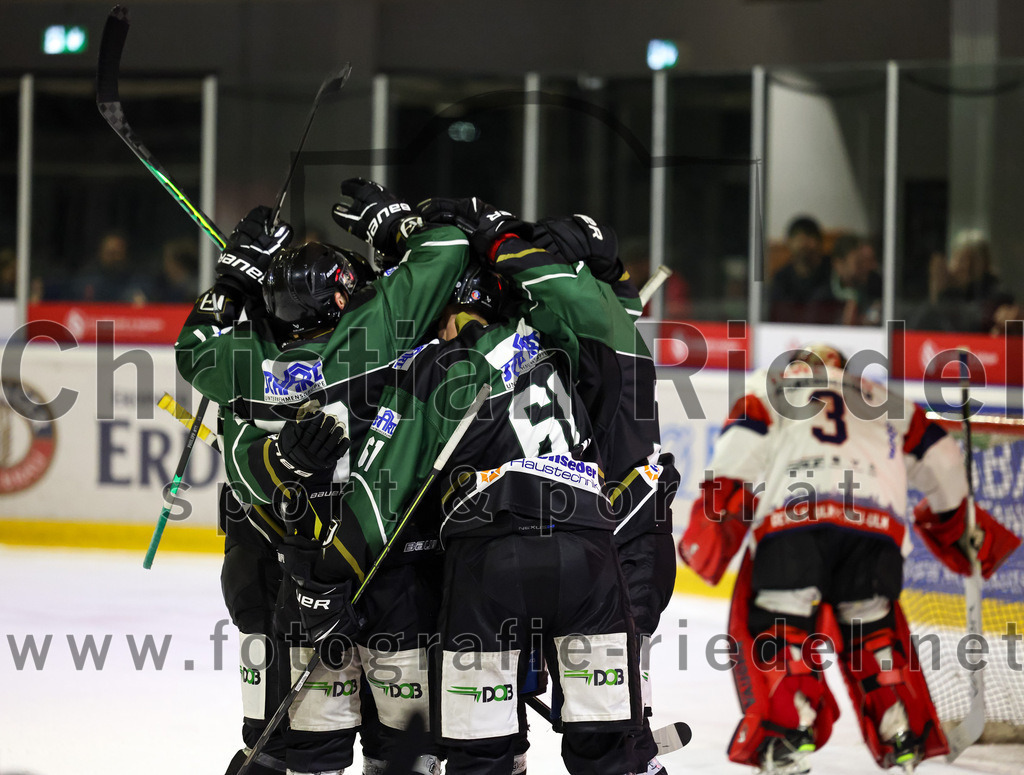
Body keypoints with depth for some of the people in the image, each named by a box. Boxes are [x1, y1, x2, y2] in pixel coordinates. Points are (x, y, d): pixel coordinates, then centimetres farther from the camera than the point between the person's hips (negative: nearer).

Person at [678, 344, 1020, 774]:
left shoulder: (770, 390, 25)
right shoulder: (884, 403, 34)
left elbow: (740, 447, 6)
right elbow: (941, 461, 32)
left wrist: (716, 518, 1)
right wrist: (956, 525, 46)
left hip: (793, 520, -3)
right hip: (875, 528, 3)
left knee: (766, 627, 10)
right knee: (873, 626, 23)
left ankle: (789, 731, -6)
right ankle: (904, 736, 17)